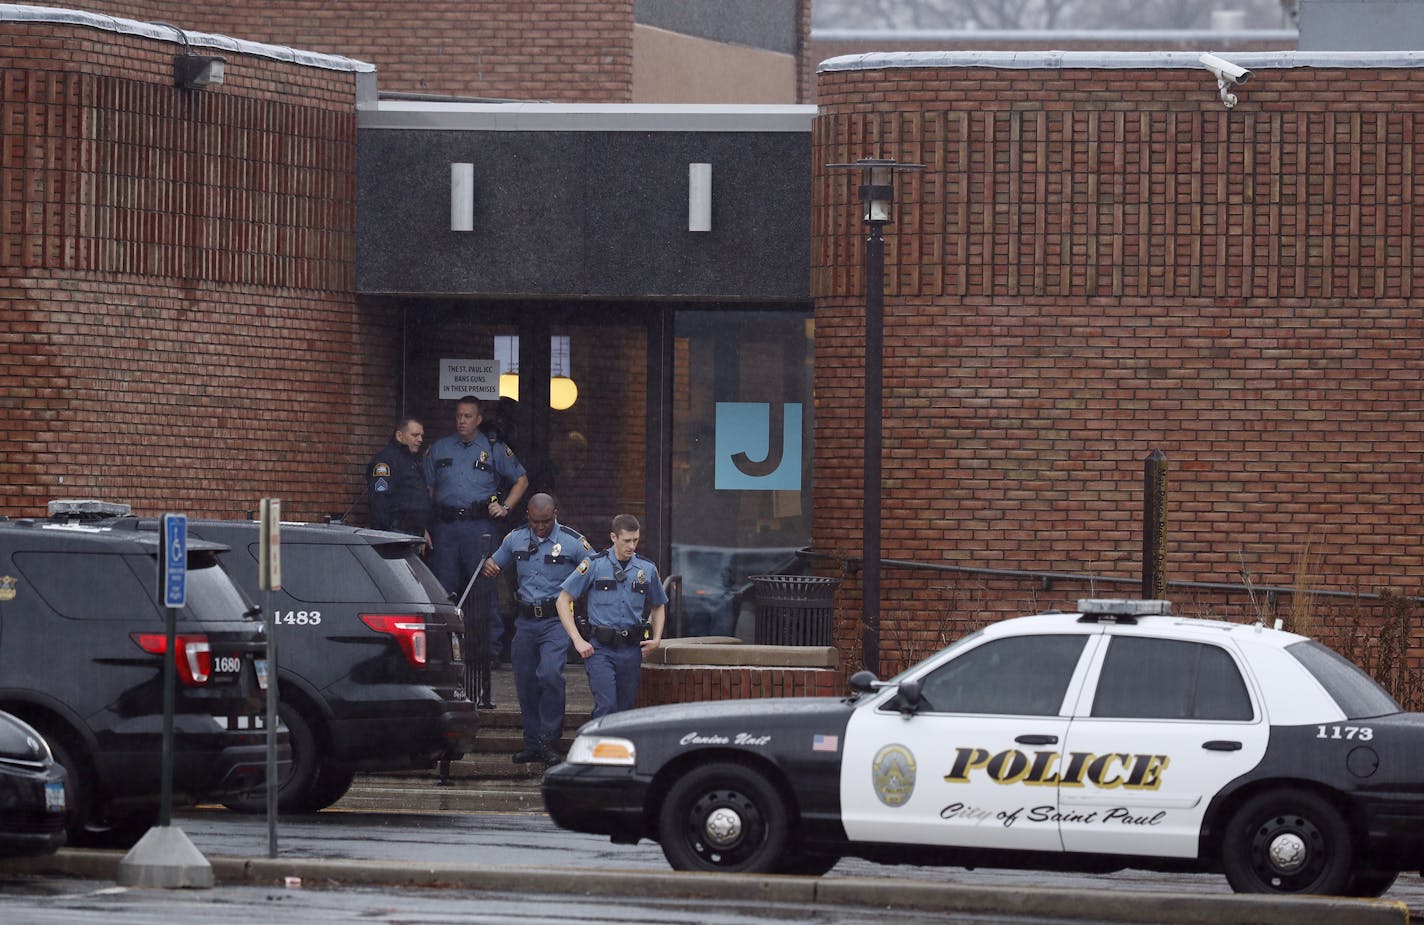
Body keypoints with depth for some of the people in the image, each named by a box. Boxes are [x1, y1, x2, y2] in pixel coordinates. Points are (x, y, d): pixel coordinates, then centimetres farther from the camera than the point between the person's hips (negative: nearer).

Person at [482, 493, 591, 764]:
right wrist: (489, 567, -5)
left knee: (550, 674, -21)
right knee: (525, 682, 5)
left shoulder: (573, 542, -4)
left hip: (556, 620, -5)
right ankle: (533, 744, 16)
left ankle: (549, 742, -13)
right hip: (526, 620, 5)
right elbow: (495, 563, 21)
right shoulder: (516, 538, 8)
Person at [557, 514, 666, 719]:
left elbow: (658, 606, 25)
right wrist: (578, 640, -7)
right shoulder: (595, 565, -2)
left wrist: (656, 639, 9)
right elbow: (563, 600, 0)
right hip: (601, 648, -4)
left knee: (626, 709, 5)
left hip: (631, 649, 4)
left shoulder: (647, 570, 8)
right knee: (607, 706, -17)